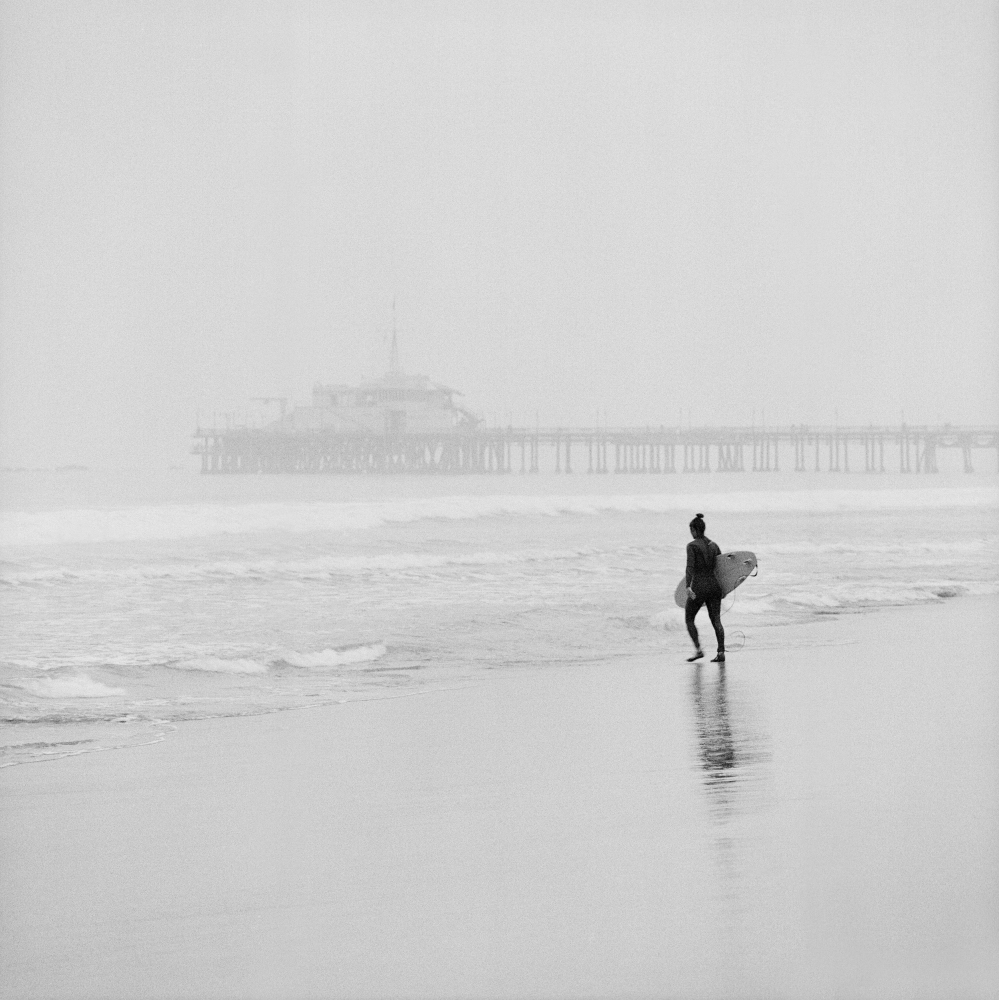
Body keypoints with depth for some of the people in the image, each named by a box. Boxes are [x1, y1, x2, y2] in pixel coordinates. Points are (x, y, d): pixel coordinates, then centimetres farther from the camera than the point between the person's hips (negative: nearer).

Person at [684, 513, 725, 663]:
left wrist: (688, 586, -26)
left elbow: (690, 567, -18)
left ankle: (698, 649, 0)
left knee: (689, 619, 11)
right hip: (714, 585, 5)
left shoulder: (692, 546, -7)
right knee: (716, 620, 4)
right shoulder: (714, 545, 10)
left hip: (699, 587, -5)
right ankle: (721, 652, -5)